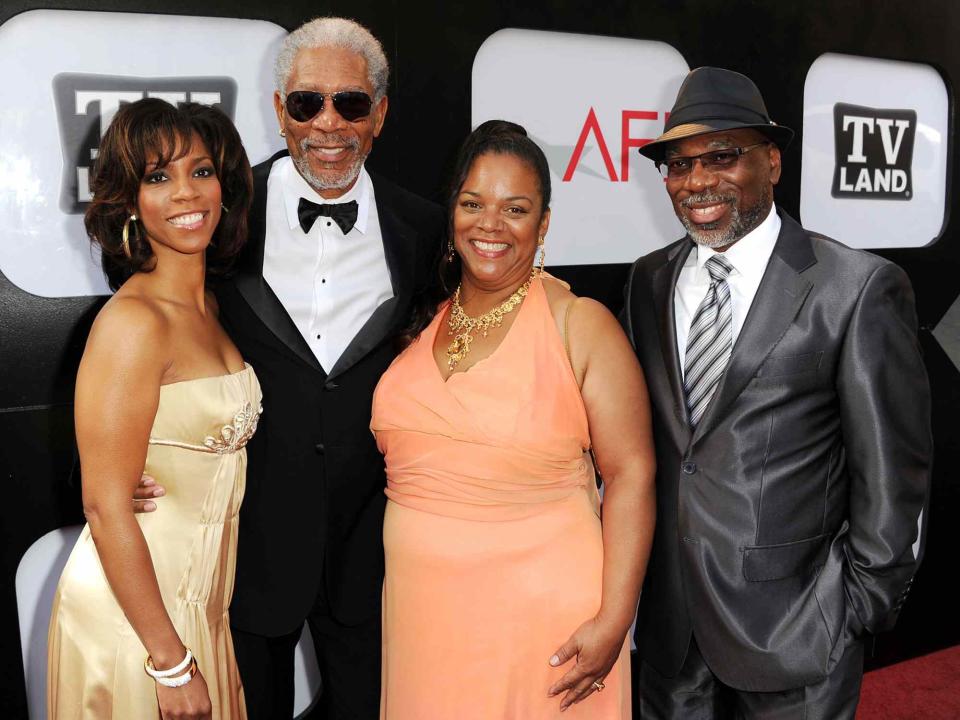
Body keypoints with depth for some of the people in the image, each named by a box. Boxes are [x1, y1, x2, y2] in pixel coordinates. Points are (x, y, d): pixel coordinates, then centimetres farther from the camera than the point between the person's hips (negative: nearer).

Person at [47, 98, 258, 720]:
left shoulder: (208, 306, 4)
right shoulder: (134, 321, -21)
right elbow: (107, 506, -22)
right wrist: (171, 662, -18)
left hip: (196, 606, 7)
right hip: (132, 615, -7)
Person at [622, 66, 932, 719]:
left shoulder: (859, 287, -12)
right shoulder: (648, 281, 3)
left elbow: (891, 470, -9)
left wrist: (864, 606, -6)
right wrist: (631, 574, 7)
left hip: (792, 625, -4)